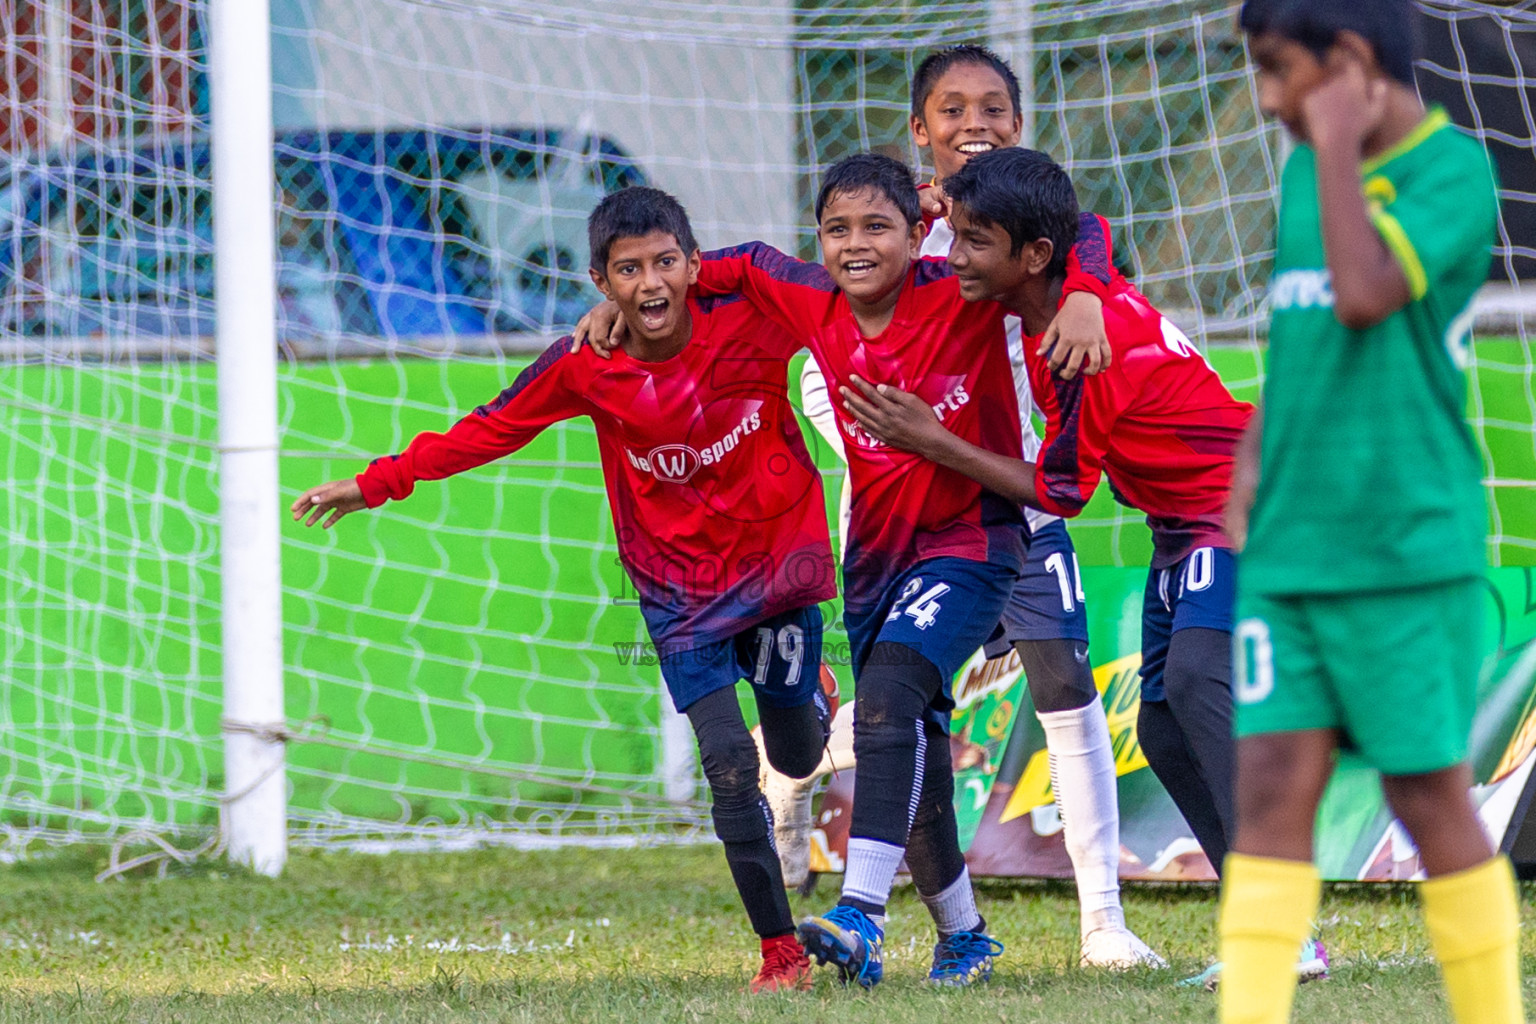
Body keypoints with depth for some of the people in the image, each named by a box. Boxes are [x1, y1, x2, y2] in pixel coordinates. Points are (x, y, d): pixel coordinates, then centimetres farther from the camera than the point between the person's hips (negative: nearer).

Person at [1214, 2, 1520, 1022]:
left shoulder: (1452, 170, -10)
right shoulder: (1306, 173, 13)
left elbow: (1366, 296, -24)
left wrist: (1339, 147, -15)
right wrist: (1251, 466, 12)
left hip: (1408, 553, -6)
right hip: (1290, 552, 6)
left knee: (1431, 798, 1)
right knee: (1271, 791, -2)